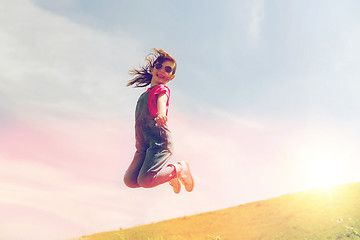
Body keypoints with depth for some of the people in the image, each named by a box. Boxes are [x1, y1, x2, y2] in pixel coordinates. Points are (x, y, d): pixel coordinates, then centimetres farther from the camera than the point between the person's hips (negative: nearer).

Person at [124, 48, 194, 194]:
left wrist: (161, 113, -45)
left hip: (159, 140, -8)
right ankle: (170, 177, 16)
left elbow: (162, 101, -24)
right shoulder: (145, 94, 24)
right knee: (130, 180, -4)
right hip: (144, 145, 8)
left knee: (145, 180, -25)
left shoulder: (162, 89, 1)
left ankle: (179, 169, 2)